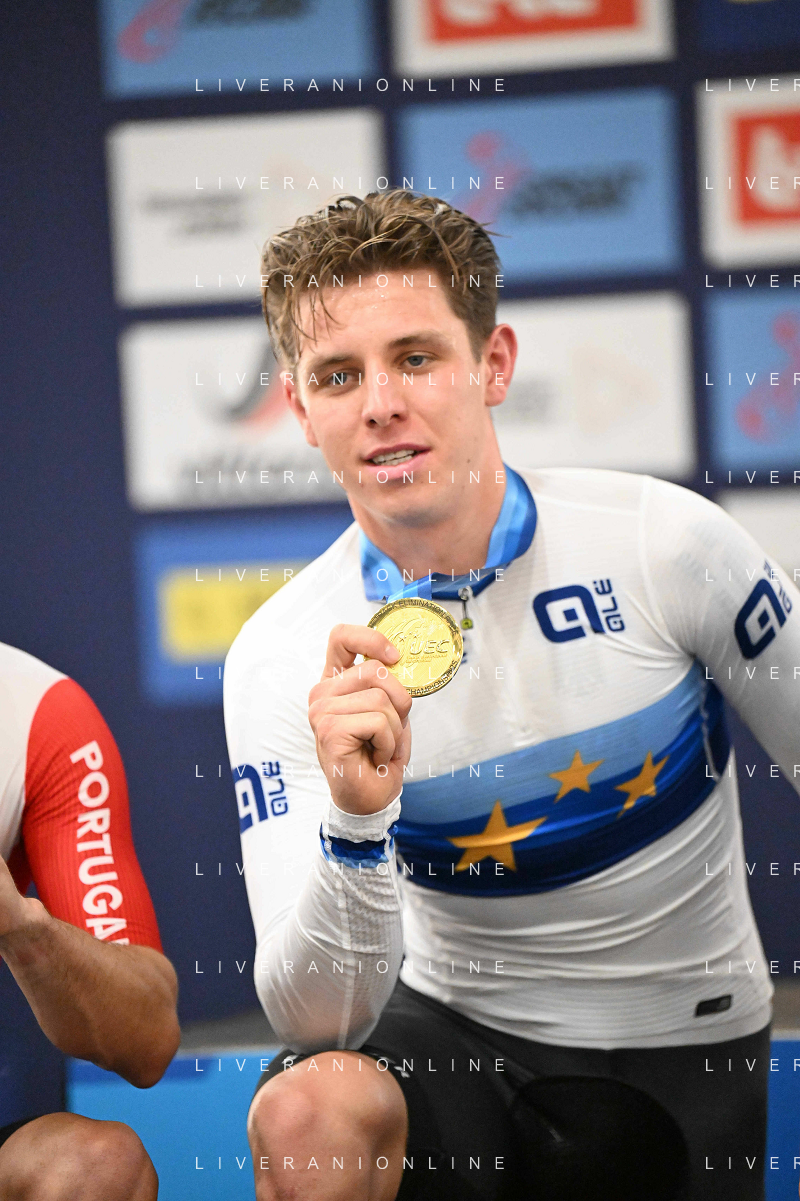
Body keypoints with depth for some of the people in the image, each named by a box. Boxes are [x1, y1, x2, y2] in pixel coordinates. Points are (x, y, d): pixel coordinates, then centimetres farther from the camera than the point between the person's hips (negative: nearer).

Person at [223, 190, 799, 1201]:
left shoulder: (665, 541, -12)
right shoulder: (280, 663, -11)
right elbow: (320, 1021, -18)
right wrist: (355, 820, -36)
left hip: (683, 1052, 1)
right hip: (454, 1030, -1)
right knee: (311, 1106, -31)